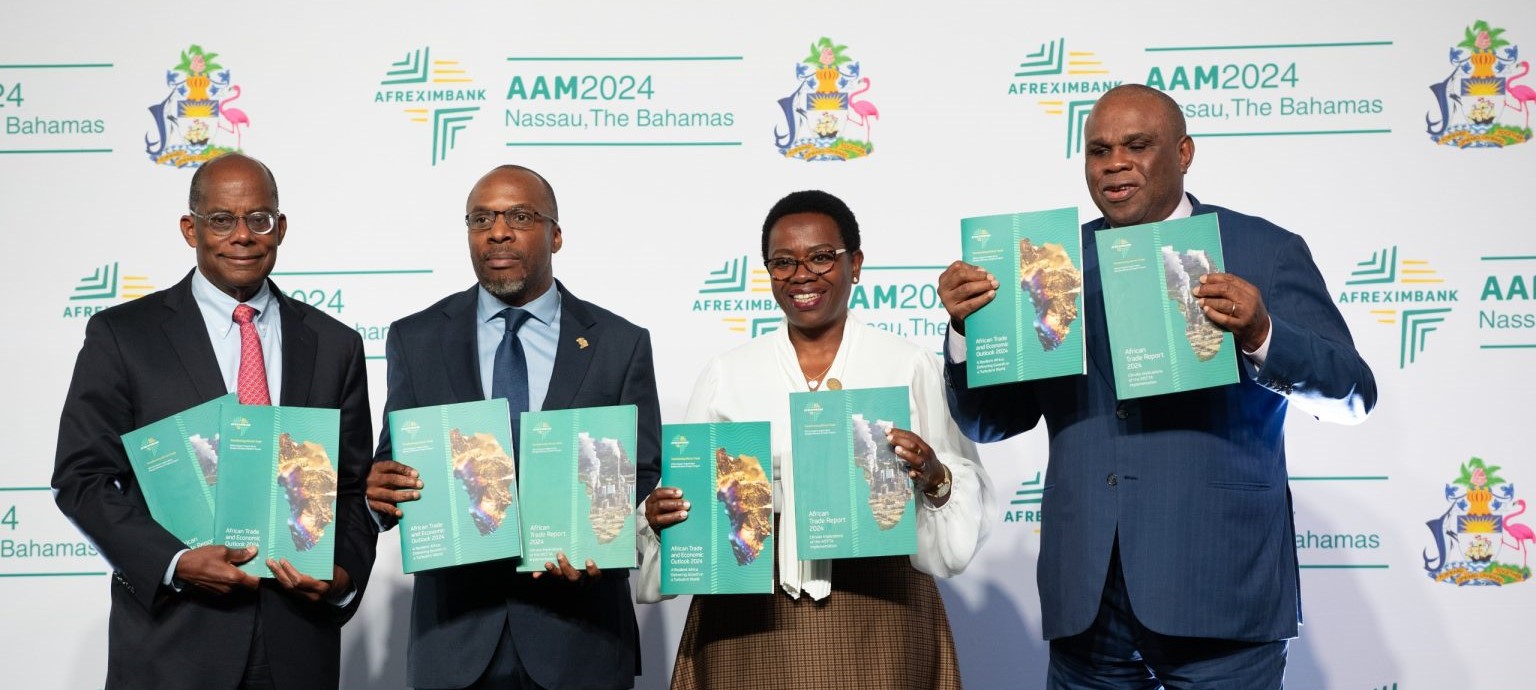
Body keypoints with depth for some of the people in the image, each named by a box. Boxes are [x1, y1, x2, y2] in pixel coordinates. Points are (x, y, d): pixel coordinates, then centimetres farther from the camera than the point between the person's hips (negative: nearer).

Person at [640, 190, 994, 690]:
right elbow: (690, 494, 7)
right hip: (752, 621, 2)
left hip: (877, 618, -1)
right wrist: (661, 515, -13)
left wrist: (935, 479, -20)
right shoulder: (725, 375, 7)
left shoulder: (911, 366, 2)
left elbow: (965, 490, 0)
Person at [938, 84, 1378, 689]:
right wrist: (967, 328, -10)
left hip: (1220, 594, -2)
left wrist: (1260, 334, -21)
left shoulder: (1266, 252, 2)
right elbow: (990, 422, 9)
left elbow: (1353, 396, -3)